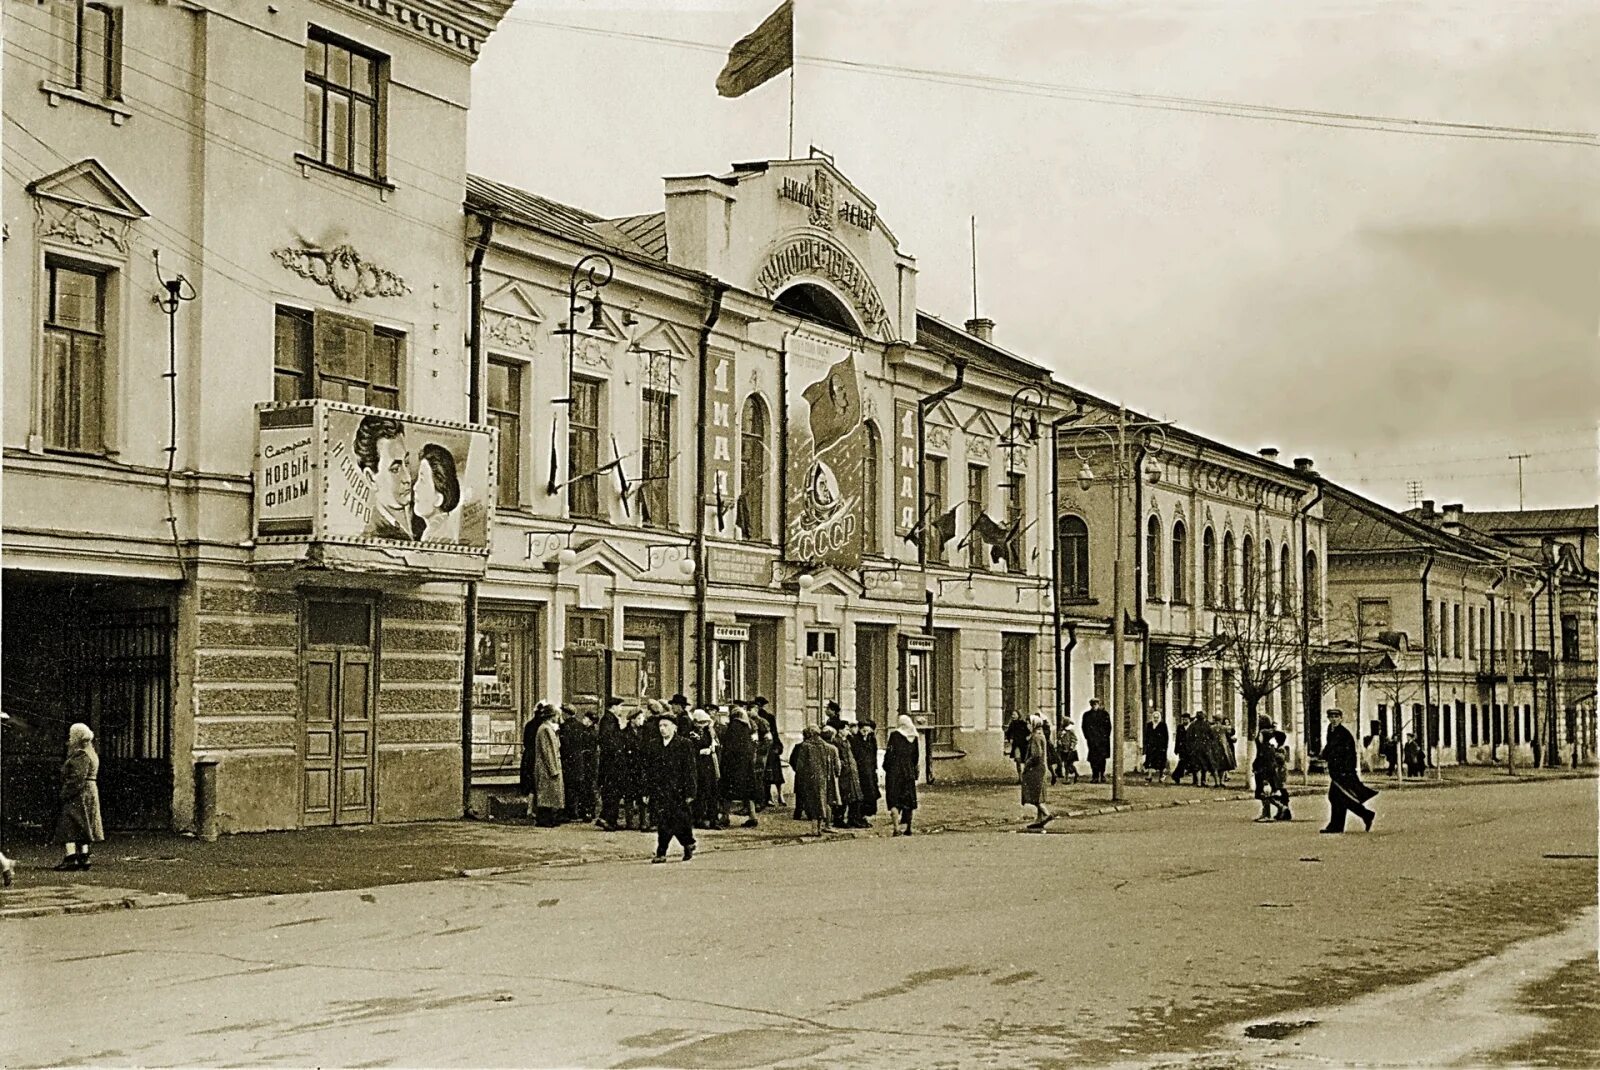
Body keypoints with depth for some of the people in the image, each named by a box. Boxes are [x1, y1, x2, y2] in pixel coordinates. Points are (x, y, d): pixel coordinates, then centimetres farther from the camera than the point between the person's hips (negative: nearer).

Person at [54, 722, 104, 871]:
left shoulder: (81, 755, -15)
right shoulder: (90, 753, 16)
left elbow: (78, 779, -21)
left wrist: (65, 795, -19)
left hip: (79, 795, -10)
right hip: (90, 793, 10)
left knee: (68, 826, -10)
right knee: (81, 828, 13)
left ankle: (70, 858, -17)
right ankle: (83, 858, 13)